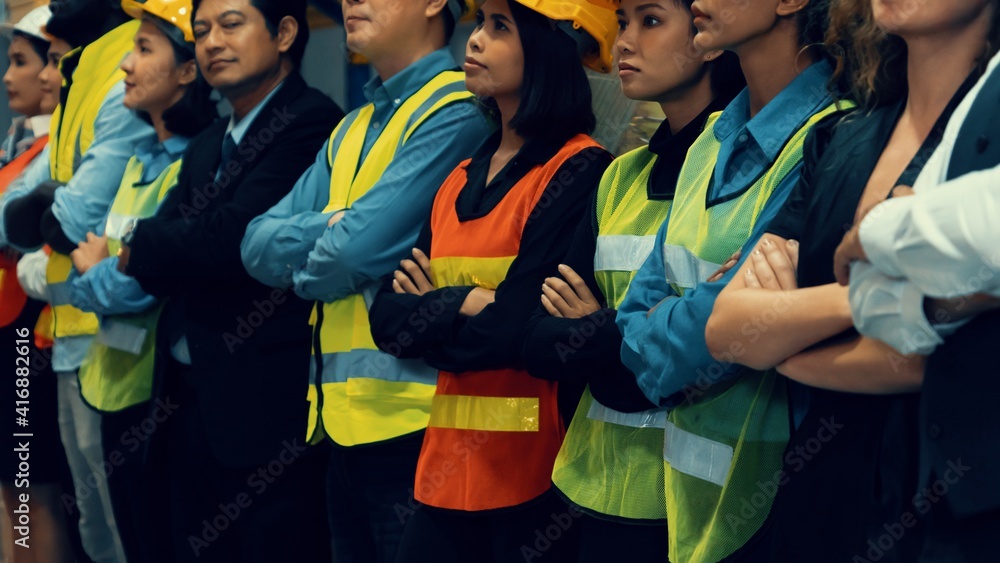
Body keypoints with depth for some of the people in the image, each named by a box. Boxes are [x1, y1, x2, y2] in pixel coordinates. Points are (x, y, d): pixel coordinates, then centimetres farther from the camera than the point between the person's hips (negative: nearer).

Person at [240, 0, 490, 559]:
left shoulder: (457, 112, -10)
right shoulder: (350, 130, 17)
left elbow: (358, 251, -19)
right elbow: (259, 246, 9)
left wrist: (302, 264, 2)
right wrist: (336, 223, -9)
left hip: (410, 419, -8)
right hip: (342, 418, 8)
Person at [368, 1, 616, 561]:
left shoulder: (579, 171, -10)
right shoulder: (461, 178, 13)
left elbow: (518, 327, -17)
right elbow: (389, 312, 6)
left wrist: (432, 311, -2)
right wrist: (467, 304, -10)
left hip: (535, 470, -6)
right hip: (448, 461, 7)